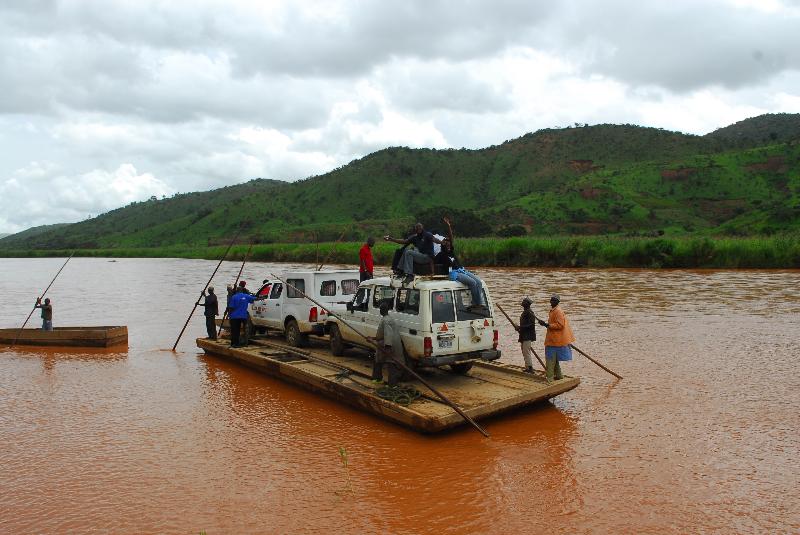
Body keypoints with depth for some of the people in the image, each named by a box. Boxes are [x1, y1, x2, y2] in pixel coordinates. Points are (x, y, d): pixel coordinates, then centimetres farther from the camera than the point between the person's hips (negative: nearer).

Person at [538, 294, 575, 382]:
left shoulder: (558, 311, -15)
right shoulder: (553, 311, 16)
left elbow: (560, 325, -22)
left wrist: (547, 325, -24)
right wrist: (546, 324, 12)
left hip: (555, 340, -11)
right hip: (553, 339, 11)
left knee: (550, 359, -10)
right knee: (554, 359, 19)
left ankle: (549, 378, -9)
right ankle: (558, 375, 29)